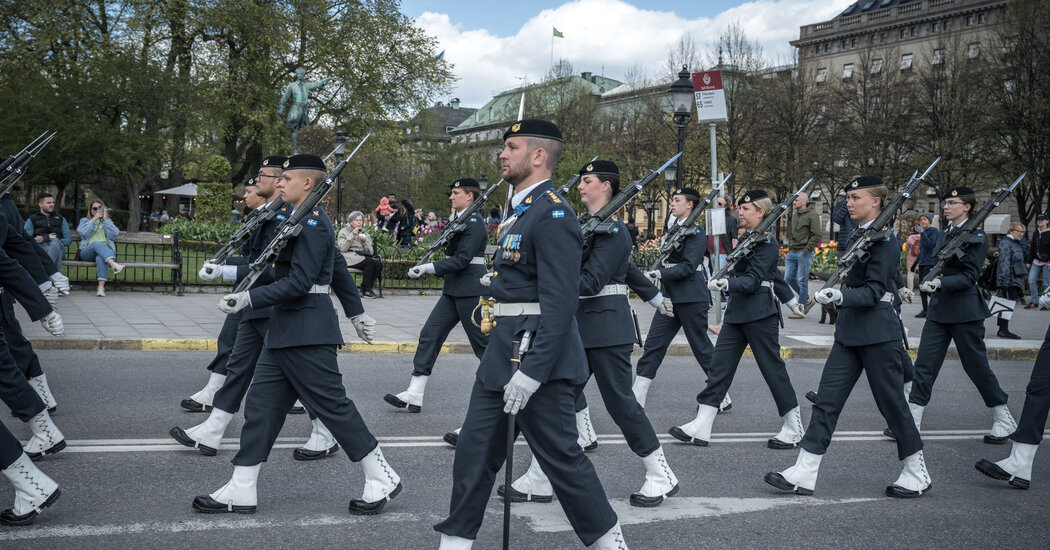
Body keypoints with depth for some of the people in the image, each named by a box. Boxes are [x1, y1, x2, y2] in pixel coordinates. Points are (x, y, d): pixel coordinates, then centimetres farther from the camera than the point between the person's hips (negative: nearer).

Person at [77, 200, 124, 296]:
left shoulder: (108, 221, 30)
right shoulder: (84, 221, 28)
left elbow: (114, 234, 7)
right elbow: (84, 233, 3)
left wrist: (105, 220, 6)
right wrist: (94, 219, 3)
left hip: (106, 251, 0)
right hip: (87, 252, 0)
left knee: (101, 257, -38)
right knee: (97, 244, -37)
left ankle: (101, 287, -54)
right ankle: (114, 264, -62)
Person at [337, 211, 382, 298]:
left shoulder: (365, 233, 23)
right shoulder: (344, 231, 12)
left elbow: (371, 252, 13)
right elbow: (342, 248, -5)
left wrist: (365, 242, -3)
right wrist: (352, 235, -8)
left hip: (363, 256, 5)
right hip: (350, 257, -5)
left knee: (379, 264, -27)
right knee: (370, 262, -33)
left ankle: (367, 287, -14)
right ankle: (366, 290, -22)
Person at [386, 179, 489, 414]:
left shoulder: (474, 224, -13)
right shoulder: (458, 221, 16)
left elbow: (462, 259, -21)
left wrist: (429, 267, -23)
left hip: (470, 291, -10)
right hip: (453, 290, 10)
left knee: (482, 342, -1)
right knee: (429, 335, 2)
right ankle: (414, 395, 1)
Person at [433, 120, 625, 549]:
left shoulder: (553, 214, -16)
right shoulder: (522, 210, 15)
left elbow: (560, 301, -23)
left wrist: (532, 372, -26)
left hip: (539, 356, -10)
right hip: (502, 352, 10)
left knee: (561, 456, 1)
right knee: (475, 450, 10)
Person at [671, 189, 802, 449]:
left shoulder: (767, 242, -11)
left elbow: (754, 280, -21)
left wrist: (726, 284, -35)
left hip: (760, 314, -9)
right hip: (736, 311, 9)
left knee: (772, 367, 0)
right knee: (719, 367, 3)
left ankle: (794, 429, 13)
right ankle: (701, 428, 2)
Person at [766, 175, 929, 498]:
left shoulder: (885, 240, -12)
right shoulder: (856, 236, 14)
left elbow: (874, 290, -20)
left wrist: (841, 297, -34)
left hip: (879, 333, -8)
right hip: (849, 331, 8)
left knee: (891, 403, 2)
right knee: (826, 401, 2)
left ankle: (918, 476, 18)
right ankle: (803, 475, 1)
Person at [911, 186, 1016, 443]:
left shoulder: (976, 237, -9)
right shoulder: (943, 235, 13)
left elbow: (968, 277, -17)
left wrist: (940, 283, -30)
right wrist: (927, 281, 4)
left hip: (965, 311, -7)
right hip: (939, 310, 7)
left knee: (976, 364, 2)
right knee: (924, 364, 1)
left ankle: (1004, 420, 18)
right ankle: (912, 422, 4)